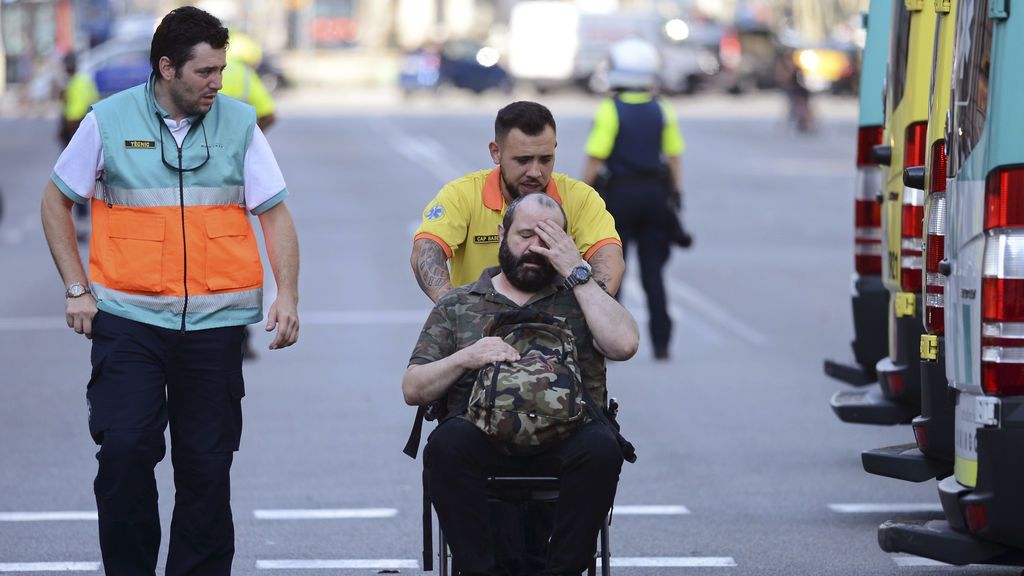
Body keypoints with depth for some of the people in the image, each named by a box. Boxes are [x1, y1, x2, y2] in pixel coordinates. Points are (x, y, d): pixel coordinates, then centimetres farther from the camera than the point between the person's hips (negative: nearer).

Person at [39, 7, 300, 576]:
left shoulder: (239, 124, 4)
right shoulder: (108, 121, 0)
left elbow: (275, 213, 6)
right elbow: (56, 200, 10)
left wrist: (287, 294, -6)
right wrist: (76, 288, 3)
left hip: (215, 322, 1)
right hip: (129, 319, -1)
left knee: (206, 463, 4)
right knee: (124, 449, -11)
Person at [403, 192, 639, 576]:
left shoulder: (579, 299, 20)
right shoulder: (456, 305, 20)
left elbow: (623, 344, -2)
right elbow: (413, 390, 14)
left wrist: (576, 271, 2)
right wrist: (465, 358, -5)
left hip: (563, 438, 0)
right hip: (482, 437, 0)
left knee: (600, 446, -35)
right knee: (447, 443, -35)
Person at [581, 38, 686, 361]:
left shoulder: (610, 110, -11)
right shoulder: (662, 110, 3)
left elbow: (595, 158, -13)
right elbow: (674, 156, 5)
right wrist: (676, 193, 13)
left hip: (618, 193, -4)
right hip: (655, 194, 4)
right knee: (652, 271, 9)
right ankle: (661, 343, 7)